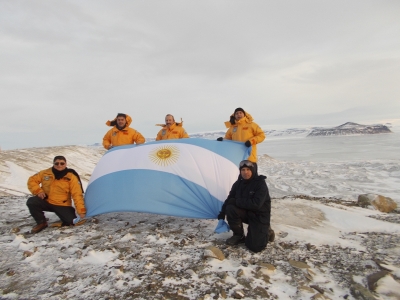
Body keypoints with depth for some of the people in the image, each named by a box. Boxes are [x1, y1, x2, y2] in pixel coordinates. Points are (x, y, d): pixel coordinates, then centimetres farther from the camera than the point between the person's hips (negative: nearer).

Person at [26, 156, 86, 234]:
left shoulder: (71, 177, -13)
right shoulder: (46, 173, -4)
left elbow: (77, 195, -17)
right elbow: (32, 180, 8)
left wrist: (81, 211, -23)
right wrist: (38, 191, -11)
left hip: (62, 205, -2)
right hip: (46, 202, 3)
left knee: (71, 221, -19)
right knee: (31, 202, -24)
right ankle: (41, 222, -1)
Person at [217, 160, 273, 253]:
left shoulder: (260, 183, -21)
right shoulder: (238, 183, -4)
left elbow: (256, 204, -31)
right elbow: (230, 199, 9)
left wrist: (237, 202, -27)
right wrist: (222, 212, 6)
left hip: (259, 216, -5)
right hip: (246, 213, 5)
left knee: (255, 246, -18)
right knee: (230, 208, -25)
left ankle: (266, 233, 15)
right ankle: (239, 235, -4)